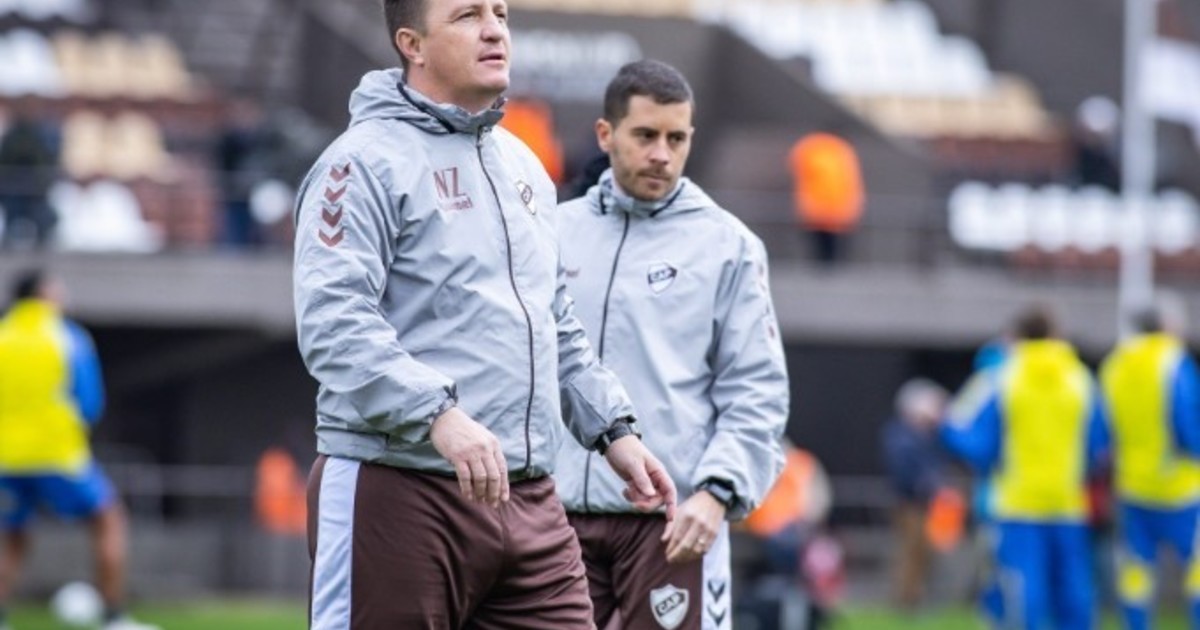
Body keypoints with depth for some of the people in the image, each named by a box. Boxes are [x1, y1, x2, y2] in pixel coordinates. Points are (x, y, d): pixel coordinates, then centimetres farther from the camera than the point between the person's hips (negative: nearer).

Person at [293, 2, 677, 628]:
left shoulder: (523, 167, 19)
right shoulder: (366, 161, -7)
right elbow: (332, 324, -20)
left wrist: (612, 428, 18)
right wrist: (439, 414, -30)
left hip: (529, 500, 8)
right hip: (402, 493, -8)